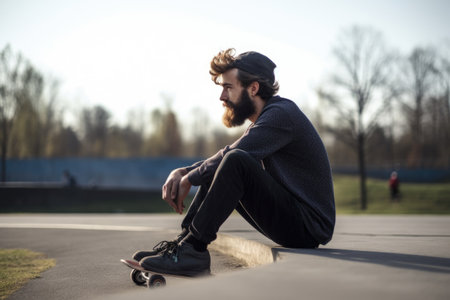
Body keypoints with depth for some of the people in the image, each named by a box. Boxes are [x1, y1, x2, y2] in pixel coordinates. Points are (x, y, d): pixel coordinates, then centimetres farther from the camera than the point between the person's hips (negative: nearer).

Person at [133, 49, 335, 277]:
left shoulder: (282, 113, -15)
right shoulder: (264, 121, 15)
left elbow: (232, 157, -23)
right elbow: (222, 161, 16)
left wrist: (189, 179, -9)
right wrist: (181, 172, -1)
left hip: (309, 225, -10)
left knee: (236, 163, -27)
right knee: (214, 170, 11)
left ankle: (193, 249, -21)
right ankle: (185, 242, 0)